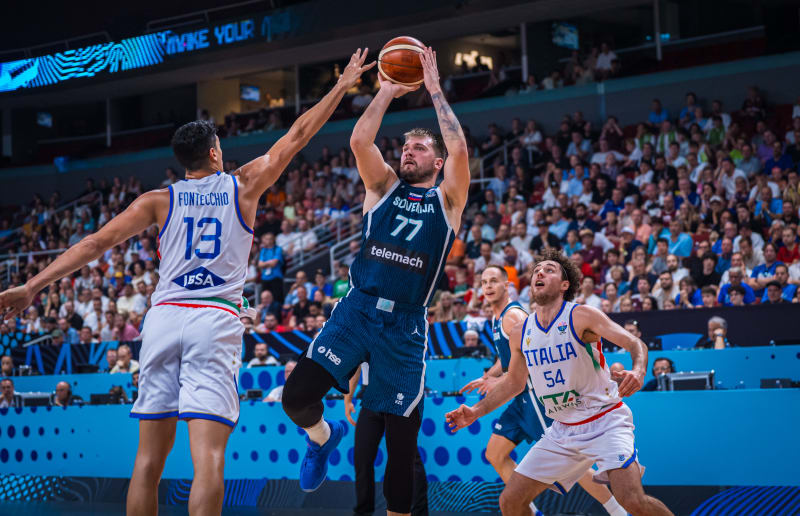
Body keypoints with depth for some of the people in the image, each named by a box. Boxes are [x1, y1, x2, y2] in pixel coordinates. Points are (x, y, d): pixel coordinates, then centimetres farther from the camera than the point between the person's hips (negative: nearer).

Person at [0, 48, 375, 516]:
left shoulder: (159, 201, 11)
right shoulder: (244, 186, 10)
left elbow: (98, 242, 2)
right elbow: (299, 134, 18)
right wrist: (342, 86, 29)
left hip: (164, 318, 2)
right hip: (216, 320, -2)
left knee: (150, 455, 10)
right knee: (208, 458, -12)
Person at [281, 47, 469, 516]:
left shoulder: (447, 200, 7)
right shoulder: (384, 187, 13)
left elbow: (459, 149, -9)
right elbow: (360, 141, -3)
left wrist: (434, 90, -3)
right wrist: (387, 92, 2)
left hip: (406, 324, -1)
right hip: (358, 310, 1)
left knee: (403, 440, 2)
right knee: (298, 395, -16)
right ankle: (323, 437, 18)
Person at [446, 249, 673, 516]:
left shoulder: (581, 316, -12)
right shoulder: (520, 333, 3)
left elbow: (636, 344, -16)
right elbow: (514, 382, 19)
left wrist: (637, 372, -38)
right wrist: (476, 411, 9)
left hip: (605, 421, -5)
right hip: (563, 431, 6)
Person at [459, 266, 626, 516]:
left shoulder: (513, 315, -14)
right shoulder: (497, 318, 17)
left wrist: (502, 381, -18)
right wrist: (486, 378, 18)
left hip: (537, 393, -10)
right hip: (523, 397, 10)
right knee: (495, 454, 9)